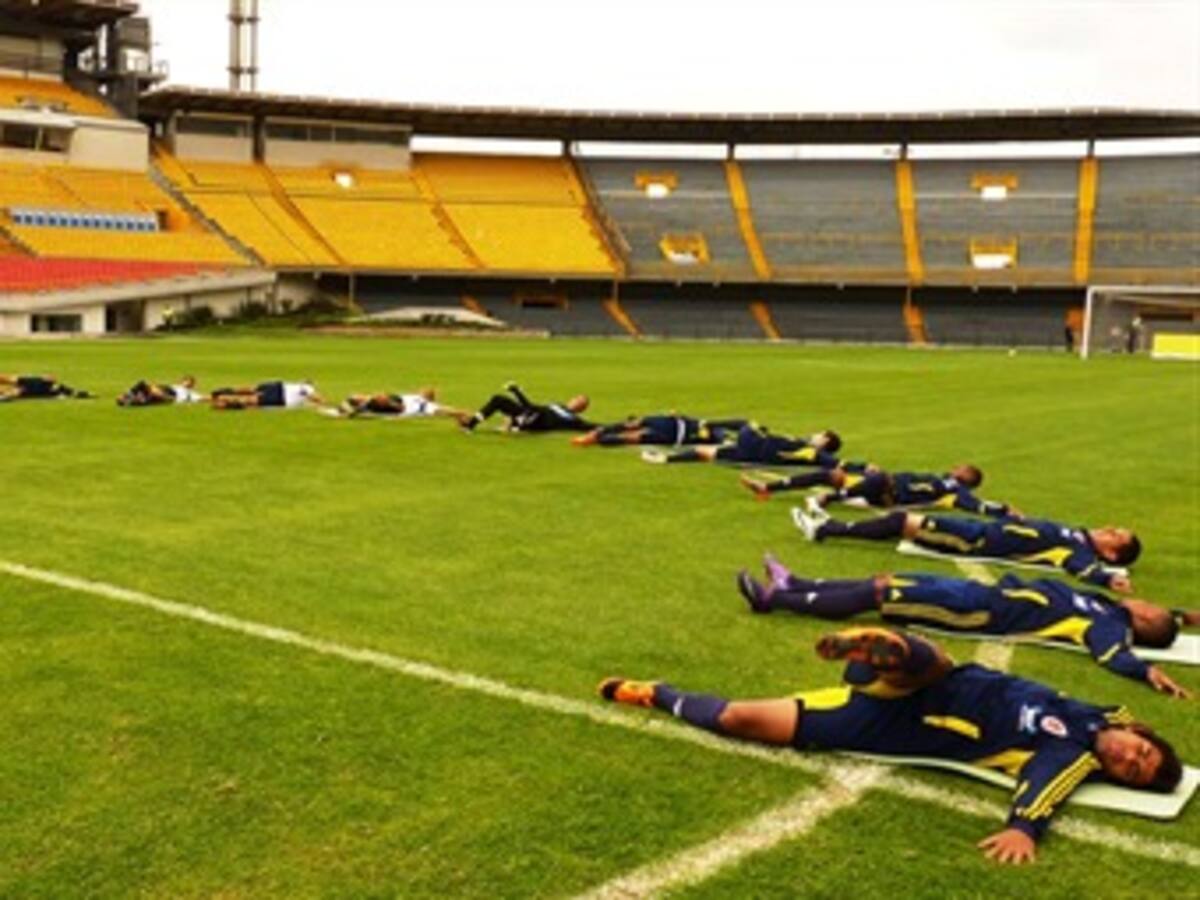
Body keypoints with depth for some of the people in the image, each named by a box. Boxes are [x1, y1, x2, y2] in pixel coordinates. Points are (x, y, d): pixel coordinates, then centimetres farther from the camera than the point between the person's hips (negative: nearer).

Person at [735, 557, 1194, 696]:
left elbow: (1114, 655, -34)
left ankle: (774, 599, 0)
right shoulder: (1106, 606, 8)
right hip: (986, 593, 8)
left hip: (981, 612, -8)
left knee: (876, 593, -9)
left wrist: (1147, 670, -50)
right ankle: (790, 585, 21)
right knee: (881, 583, 10)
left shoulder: (1109, 625, -14)